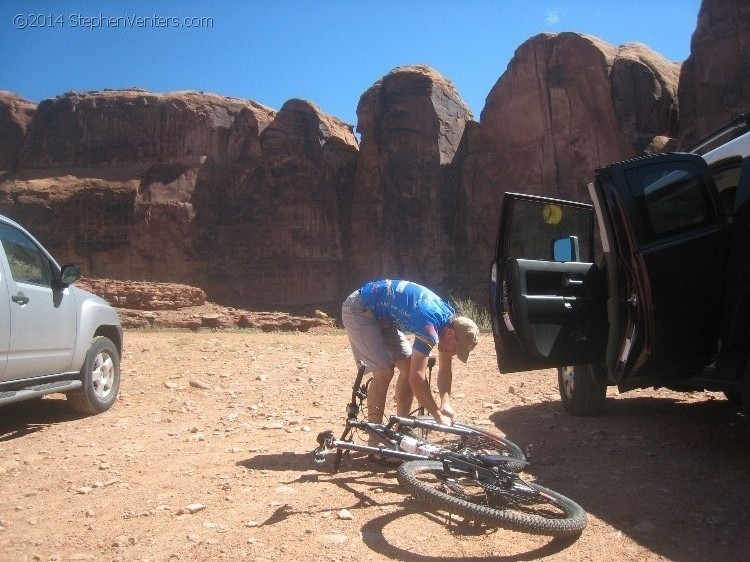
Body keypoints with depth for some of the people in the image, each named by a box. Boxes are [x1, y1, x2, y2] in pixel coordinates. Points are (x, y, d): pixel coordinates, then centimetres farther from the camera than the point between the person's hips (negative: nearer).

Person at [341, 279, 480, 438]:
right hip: (359, 310, -9)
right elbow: (417, 377, -34)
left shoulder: (449, 320, -4)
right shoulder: (430, 324, -32)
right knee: (384, 372, -18)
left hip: (381, 315, 9)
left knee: (408, 367, 3)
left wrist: (446, 403, -13)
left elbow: (445, 370, 3)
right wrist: (439, 416, -27)